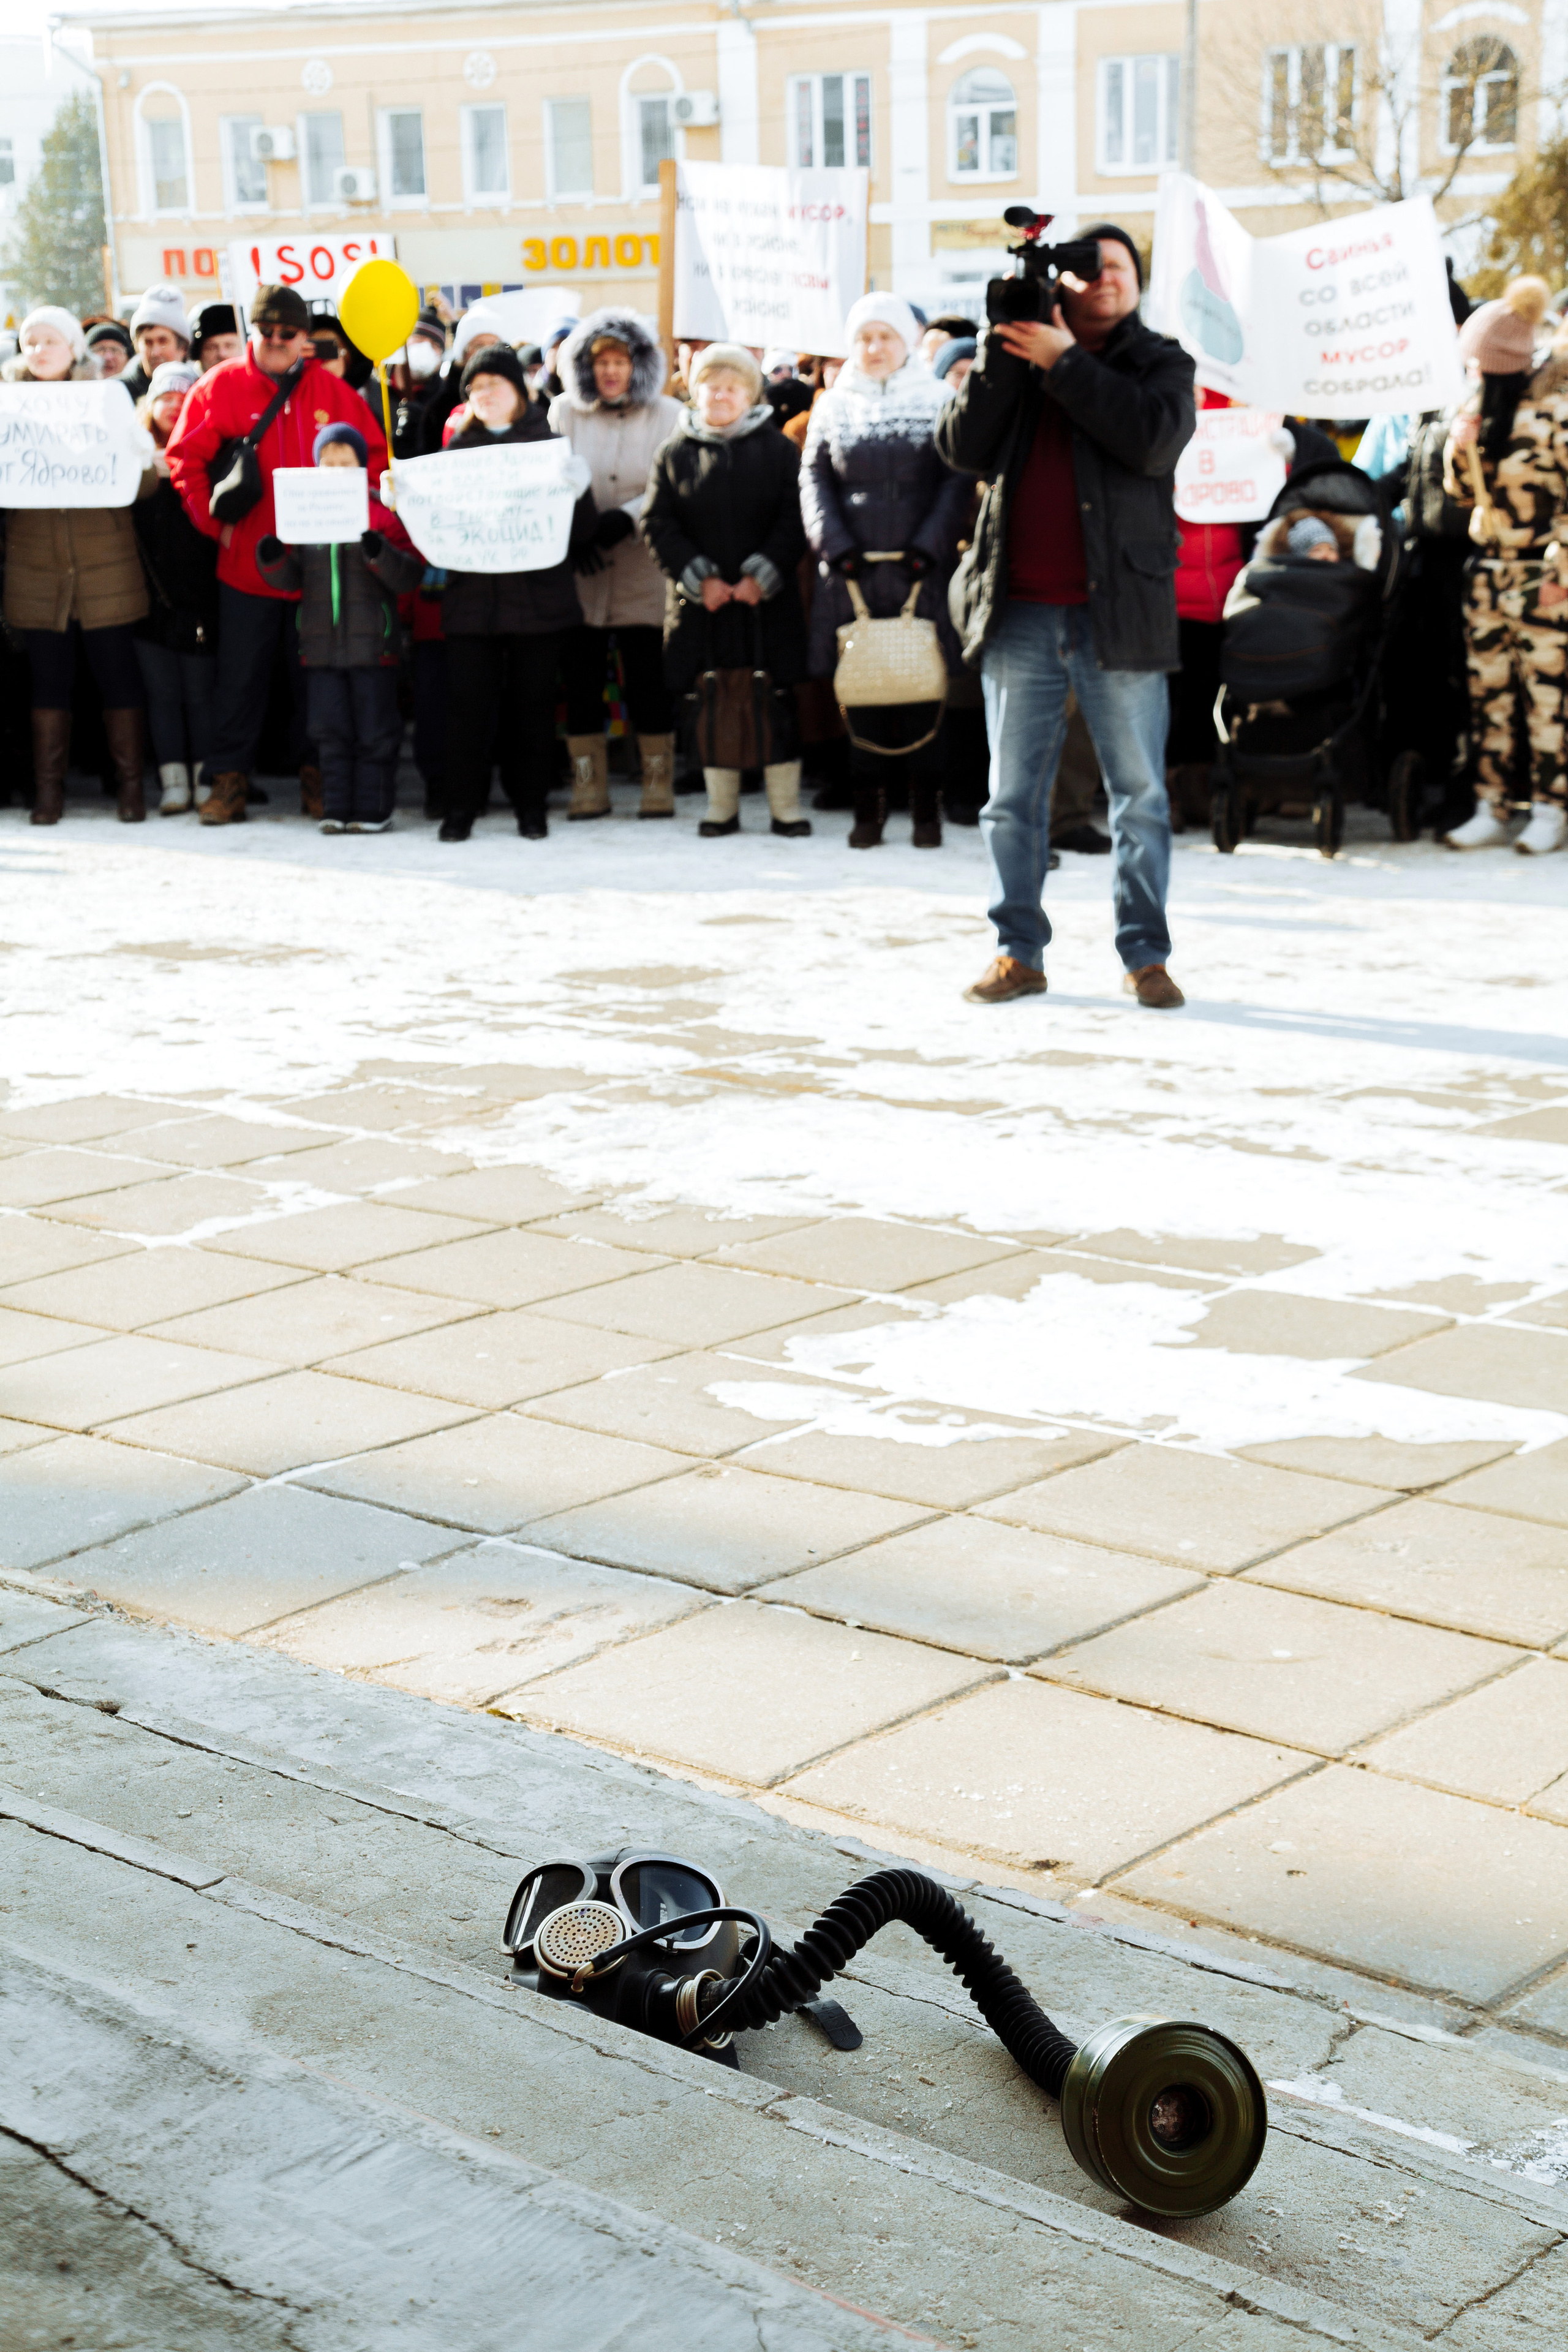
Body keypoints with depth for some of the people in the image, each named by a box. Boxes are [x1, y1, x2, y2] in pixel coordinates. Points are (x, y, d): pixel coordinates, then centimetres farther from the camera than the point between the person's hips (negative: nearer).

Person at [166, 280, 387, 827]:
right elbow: (185, 458, 0)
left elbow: (373, 456, 8)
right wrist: (214, 521, -7)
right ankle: (229, 779, 9)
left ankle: (316, 778, 17)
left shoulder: (331, 391, 4)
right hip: (246, 562, -1)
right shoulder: (222, 386, 0)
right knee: (240, 675, 3)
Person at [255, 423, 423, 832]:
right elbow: (291, 582, 12)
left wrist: (379, 552, -25)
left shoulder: (381, 514, -2)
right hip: (321, 645, 4)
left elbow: (408, 577, -9)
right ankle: (336, 807, 13)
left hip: (372, 645, -3)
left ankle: (372, 809, 10)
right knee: (331, 732, 7)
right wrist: (273, 560, -8)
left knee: (374, 733, 3)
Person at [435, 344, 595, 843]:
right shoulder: (459, 448, 12)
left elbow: (583, 525, 1)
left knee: (532, 703, 4)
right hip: (472, 595, 1)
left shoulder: (550, 445, 6)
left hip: (538, 594, -1)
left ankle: (531, 806, 13)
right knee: (468, 703, -1)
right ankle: (461, 806, 6)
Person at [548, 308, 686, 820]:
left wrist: (627, 518, -19)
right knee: (580, 679, 2)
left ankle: (658, 787, 9)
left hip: (643, 572, -2)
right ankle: (588, 790, 11)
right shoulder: (565, 413, 9)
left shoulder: (667, 415, 3)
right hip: (580, 572, 2)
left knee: (648, 681, -2)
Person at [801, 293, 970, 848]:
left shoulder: (938, 404, 7)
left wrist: (929, 546, -11)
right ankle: (869, 807, 6)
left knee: (921, 688, -4)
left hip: (919, 569, -2)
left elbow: (957, 482, 1)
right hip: (852, 571, 2)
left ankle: (926, 807, 3)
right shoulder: (833, 407, 13)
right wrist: (835, 545, -6)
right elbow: (814, 477, 9)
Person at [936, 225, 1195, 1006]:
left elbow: (1155, 438, -14)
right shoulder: (1014, 356, 14)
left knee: (1138, 792, 1)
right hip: (1019, 613, 2)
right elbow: (961, 446, 0)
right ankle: (1018, 951, 14)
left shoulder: (1159, 362, 7)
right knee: (1012, 795, 5)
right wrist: (999, 355, -9)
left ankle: (1145, 955, 8)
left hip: (1120, 611, -2)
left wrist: (1066, 363, -12)